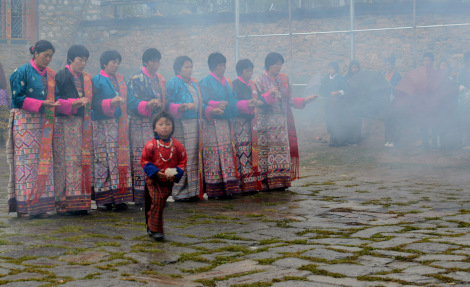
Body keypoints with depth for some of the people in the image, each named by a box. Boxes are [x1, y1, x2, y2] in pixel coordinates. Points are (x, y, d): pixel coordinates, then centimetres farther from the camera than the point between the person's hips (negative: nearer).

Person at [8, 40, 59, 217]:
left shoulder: (50, 75, 14)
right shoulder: (23, 72, -4)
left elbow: (53, 96, 16)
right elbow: (17, 98, -9)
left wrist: (54, 104, -7)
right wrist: (41, 104, -17)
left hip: (44, 123, 6)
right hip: (25, 122, -6)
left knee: (43, 161, 3)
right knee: (26, 161, -7)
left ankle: (39, 203, 6)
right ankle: (23, 206, -3)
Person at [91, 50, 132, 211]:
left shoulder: (121, 80, 19)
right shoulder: (97, 81, 1)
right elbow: (94, 103, -9)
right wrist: (111, 102, -22)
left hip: (120, 124, 6)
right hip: (103, 125, -6)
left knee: (121, 160, 0)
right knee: (103, 160, -7)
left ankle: (119, 197, 3)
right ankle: (103, 198, -3)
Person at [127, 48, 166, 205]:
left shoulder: (160, 79, 17)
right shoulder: (137, 79, -3)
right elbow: (131, 102, -10)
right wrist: (147, 105, -24)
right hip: (141, 125, -6)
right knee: (142, 158, -10)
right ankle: (140, 196, -7)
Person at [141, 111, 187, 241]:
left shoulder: (177, 145, -1)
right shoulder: (151, 145, -10)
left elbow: (183, 161, 5)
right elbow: (144, 161, -5)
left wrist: (176, 174, -10)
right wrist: (155, 173, -16)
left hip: (169, 181, 3)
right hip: (153, 180, -3)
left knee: (160, 203, 12)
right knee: (157, 202, -14)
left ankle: (151, 227, 29)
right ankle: (155, 230, -6)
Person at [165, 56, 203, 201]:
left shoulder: (194, 83, 20)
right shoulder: (173, 83, -3)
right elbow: (168, 104, -10)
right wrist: (183, 107, -22)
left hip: (194, 123, 7)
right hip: (180, 125, -7)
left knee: (193, 157, 6)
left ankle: (192, 190, 10)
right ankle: (179, 191, -4)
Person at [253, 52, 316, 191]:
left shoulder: (284, 79, 14)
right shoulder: (260, 80, 1)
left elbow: (290, 100, 15)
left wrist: (304, 100, 1)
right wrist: (269, 95, -22)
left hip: (282, 121, 4)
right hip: (266, 121, -4)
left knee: (283, 148, -3)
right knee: (265, 148, -9)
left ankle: (280, 180, 0)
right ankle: (265, 182, -7)